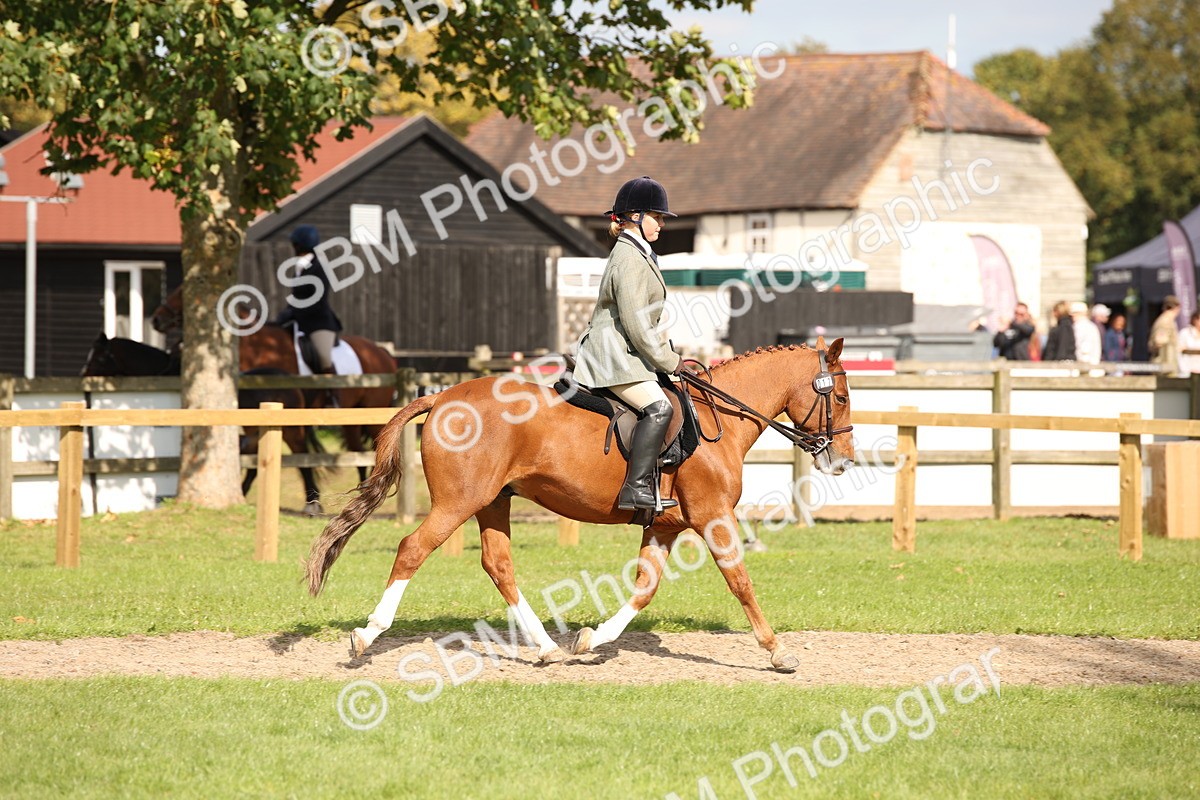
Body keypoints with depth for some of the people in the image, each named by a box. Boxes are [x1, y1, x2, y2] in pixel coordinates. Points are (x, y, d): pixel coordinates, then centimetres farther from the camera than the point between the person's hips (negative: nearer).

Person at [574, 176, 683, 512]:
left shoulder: (637, 255, 19)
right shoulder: (630, 260, -15)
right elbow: (636, 325, -20)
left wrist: (667, 355, 18)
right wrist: (669, 362, -12)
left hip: (622, 354, 11)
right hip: (613, 356, -11)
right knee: (657, 408, -27)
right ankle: (636, 488, -33)